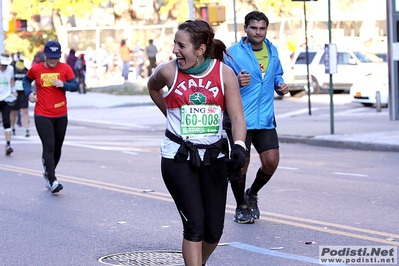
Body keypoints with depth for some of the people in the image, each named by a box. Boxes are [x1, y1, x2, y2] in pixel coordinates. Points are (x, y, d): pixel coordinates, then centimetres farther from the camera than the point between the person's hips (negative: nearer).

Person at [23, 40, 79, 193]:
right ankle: (52, 181, -18)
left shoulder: (65, 69, 0)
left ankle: (48, 174, 34)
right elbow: (26, 80, 17)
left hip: (61, 116, 3)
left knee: (57, 148, 12)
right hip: (42, 116, -3)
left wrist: (64, 84, -21)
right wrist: (29, 92, -1)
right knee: (49, 147, -14)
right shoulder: (36, 69, 0)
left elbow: (75, 86, -2)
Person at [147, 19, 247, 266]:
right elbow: (153, 87, 16)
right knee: (194, 225, -11)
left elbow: (237, 116, -9)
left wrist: (239, 146, -26)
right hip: (178, 158, -2)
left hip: (214, 158, 2)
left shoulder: (225, 73, -6)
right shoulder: (169, 71, -8)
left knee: (214, 229, 7)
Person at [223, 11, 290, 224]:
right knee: (241, 163, 1)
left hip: (265, 118, 5)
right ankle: (241, 207, 22)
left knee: (271, 161, -1)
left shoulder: (272, 51, 9)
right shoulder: (233, 53, -8)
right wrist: (236, 82, -28)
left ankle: (252, 194, 28)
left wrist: (280, 86, 2)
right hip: (239, 118, -5)